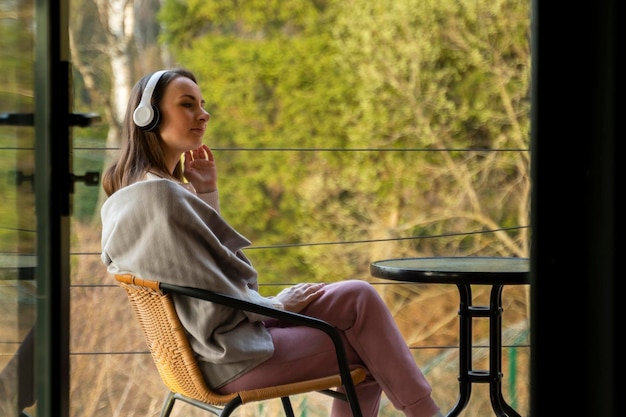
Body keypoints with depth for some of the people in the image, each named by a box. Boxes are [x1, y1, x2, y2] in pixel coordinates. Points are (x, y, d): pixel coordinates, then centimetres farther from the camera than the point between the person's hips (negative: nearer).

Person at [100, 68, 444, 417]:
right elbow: (215, 306, -23)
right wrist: (277, 305, -7)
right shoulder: (161, 196, -23)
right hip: (230, 358, -10)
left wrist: (207, 195, 7)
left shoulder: (127, 196, 9)